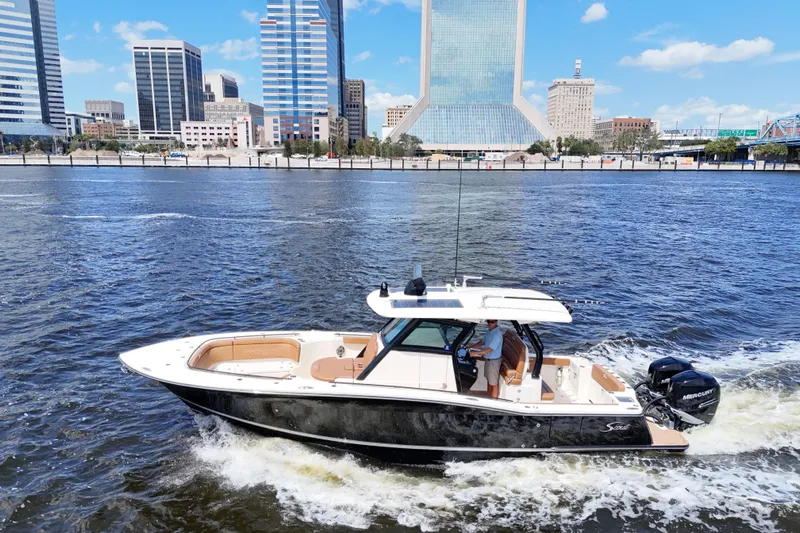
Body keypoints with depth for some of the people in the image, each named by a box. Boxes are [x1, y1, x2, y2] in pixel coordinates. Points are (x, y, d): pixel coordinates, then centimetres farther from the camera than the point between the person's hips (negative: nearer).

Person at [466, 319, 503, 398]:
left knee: (494, 383, 2)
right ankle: (489, 397, 37)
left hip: (494, 361, -9)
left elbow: (489, 349, -28)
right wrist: (470, 347, 9)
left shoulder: (497, 334, -26)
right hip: (487, 359, 9)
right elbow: (482, 342, 16)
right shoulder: (489, 331, 3)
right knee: (489, 380, 22)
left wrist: (476, 353, -28)